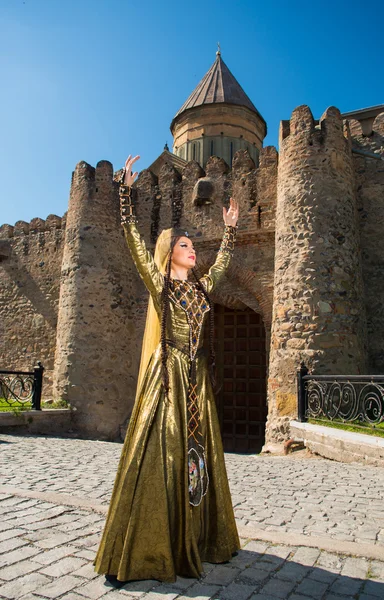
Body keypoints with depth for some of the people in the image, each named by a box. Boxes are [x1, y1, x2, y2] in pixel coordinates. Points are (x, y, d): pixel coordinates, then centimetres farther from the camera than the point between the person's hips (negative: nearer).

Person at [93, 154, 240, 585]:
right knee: (158, 457, -8)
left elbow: (223, 260, 32)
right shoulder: (158, 283, 1)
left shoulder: (200, 287, 15)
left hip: (198, 381, 6)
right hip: (168, 377, -6)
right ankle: (135, 555, 2)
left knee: (199, 454, 10)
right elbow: (134, 241, -6)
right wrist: (126, 190, -7)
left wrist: (230, 227, 36)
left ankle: (197, 541, 25)